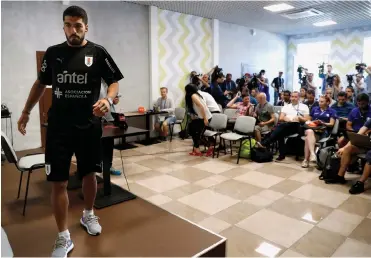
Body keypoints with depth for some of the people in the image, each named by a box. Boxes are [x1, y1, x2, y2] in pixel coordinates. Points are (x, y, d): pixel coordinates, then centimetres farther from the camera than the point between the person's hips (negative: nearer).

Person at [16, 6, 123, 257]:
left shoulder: (98, 52, -1)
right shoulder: (53, 53, 6)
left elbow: (114, 82, 0)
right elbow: (41, 83, 17)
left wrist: (108, 100, -22)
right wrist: (26, 112, 19)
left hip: (89, 126, -1)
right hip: (58, 127, 1)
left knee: (90, 174, 13)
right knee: (58, 182, 0)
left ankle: (88, 215, 40)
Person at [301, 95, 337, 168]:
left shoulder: (332, 111, 14)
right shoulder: (314, 109, 24)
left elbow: (331, 124, 5)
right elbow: (309, 120, 26)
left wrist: (323, 123, -14)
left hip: (323, 131, -3)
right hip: (312, 129, 3)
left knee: (308, 138, -34)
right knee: (309, 132, -38)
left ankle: (306, 160, -33)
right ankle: (312, 153, -52)